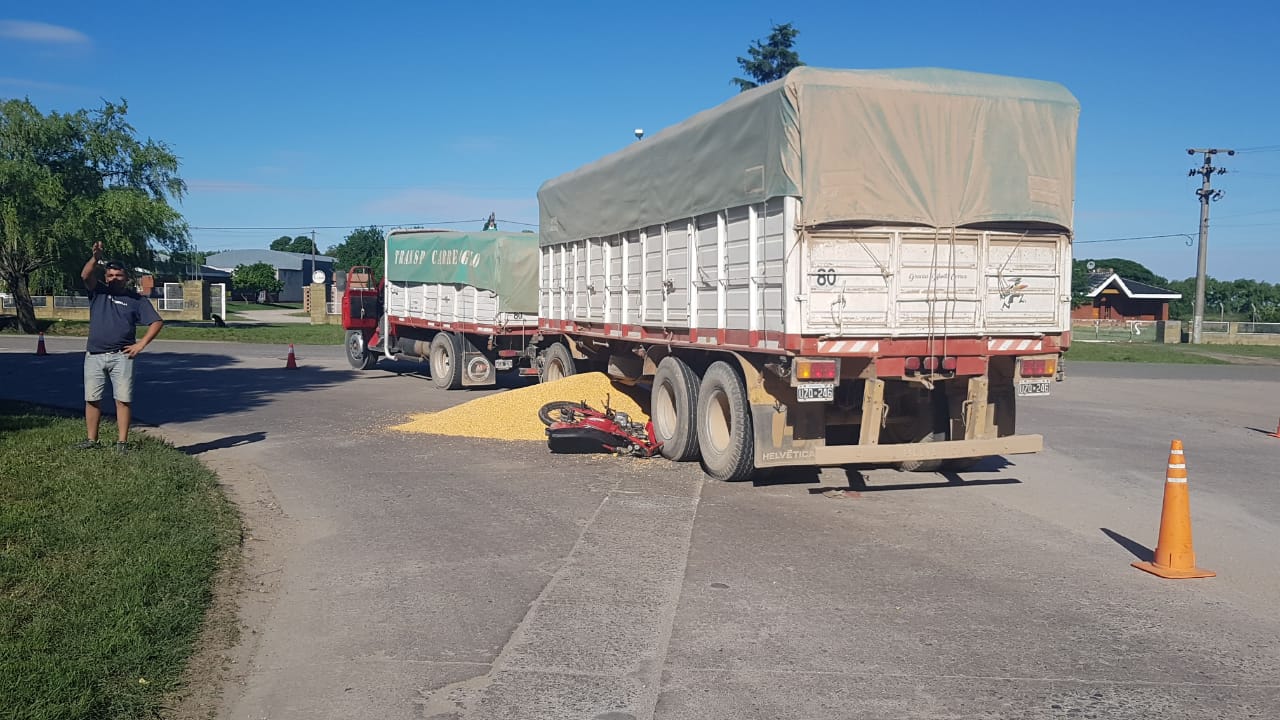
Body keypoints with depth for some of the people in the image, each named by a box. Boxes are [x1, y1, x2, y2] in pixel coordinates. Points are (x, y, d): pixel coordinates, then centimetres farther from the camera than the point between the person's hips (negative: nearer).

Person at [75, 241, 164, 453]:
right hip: (94, 355, 2)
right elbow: (85, 275, -9)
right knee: (92, 399, 5)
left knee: (123, 399, -5)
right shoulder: (98, 292, 11)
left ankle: (122, 442, -1)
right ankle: (92, 440, 15)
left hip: (121, 356, -2)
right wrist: (96, 258, -26)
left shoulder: (137, 300, 7)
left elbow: (157, 322, 3)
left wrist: (141, 344, -6)